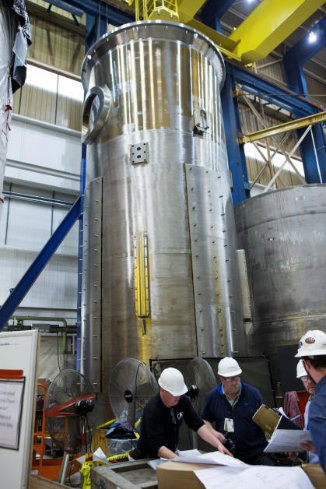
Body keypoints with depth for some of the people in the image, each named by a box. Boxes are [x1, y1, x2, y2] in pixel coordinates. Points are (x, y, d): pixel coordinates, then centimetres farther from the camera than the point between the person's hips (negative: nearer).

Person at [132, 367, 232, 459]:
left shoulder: (183, 401, -8)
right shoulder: (152, 410, -25)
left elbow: (198, 425, -5)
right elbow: (157, 446, -28)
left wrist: (218, 444, -17)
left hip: (172, 453, 3)